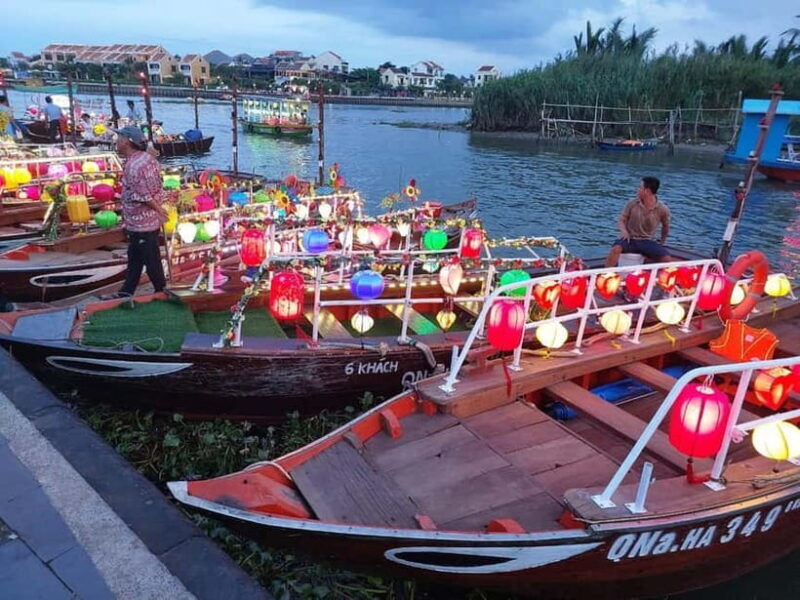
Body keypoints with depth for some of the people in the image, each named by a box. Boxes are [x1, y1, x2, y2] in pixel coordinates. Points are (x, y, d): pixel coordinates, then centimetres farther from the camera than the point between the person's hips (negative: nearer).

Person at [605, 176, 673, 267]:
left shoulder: (662, 209, -3)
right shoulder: (632, 203, -2)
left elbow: (665, 226, 15)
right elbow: (622, 220, 5)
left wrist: (662, 241, 20)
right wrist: (624, 231, -15)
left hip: (647, 242, 1)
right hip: (630, 239, -1)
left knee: (667, 260, -20)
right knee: (616, 249, -34)